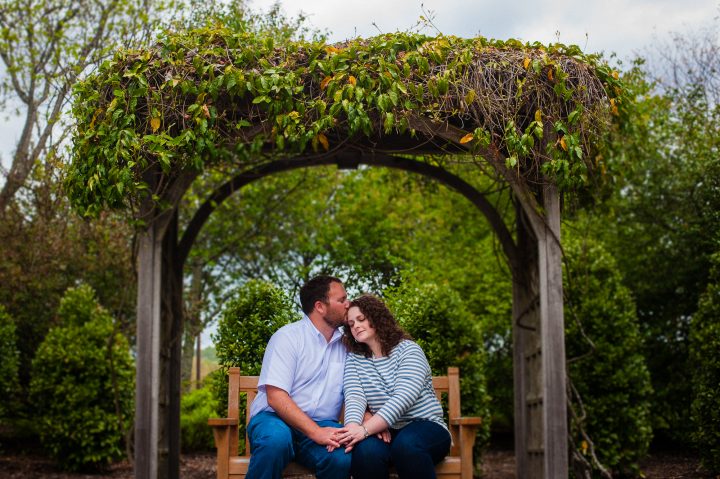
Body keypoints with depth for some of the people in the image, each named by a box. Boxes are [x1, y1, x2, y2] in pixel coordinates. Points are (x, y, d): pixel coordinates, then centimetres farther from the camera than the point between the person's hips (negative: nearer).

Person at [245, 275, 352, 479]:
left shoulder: (345, 345, 11)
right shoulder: (288, 337, -5)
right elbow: (276, 396, -15)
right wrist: (316, 432, -25)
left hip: (322, 424, 4)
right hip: (275, 418, -3)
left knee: (344, 458, -31)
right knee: (276, 439, -40)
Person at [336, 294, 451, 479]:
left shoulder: (408, 350, -4)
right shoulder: (354, 359, 9)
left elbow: (403, 398, -20)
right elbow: (354, 397, -9)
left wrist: (365, 430, -32)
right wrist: (352, 428, -33)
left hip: (425, 426, -2)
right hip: (385, 431, 2)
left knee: (406, 444, -37)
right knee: (366, 450, -33)